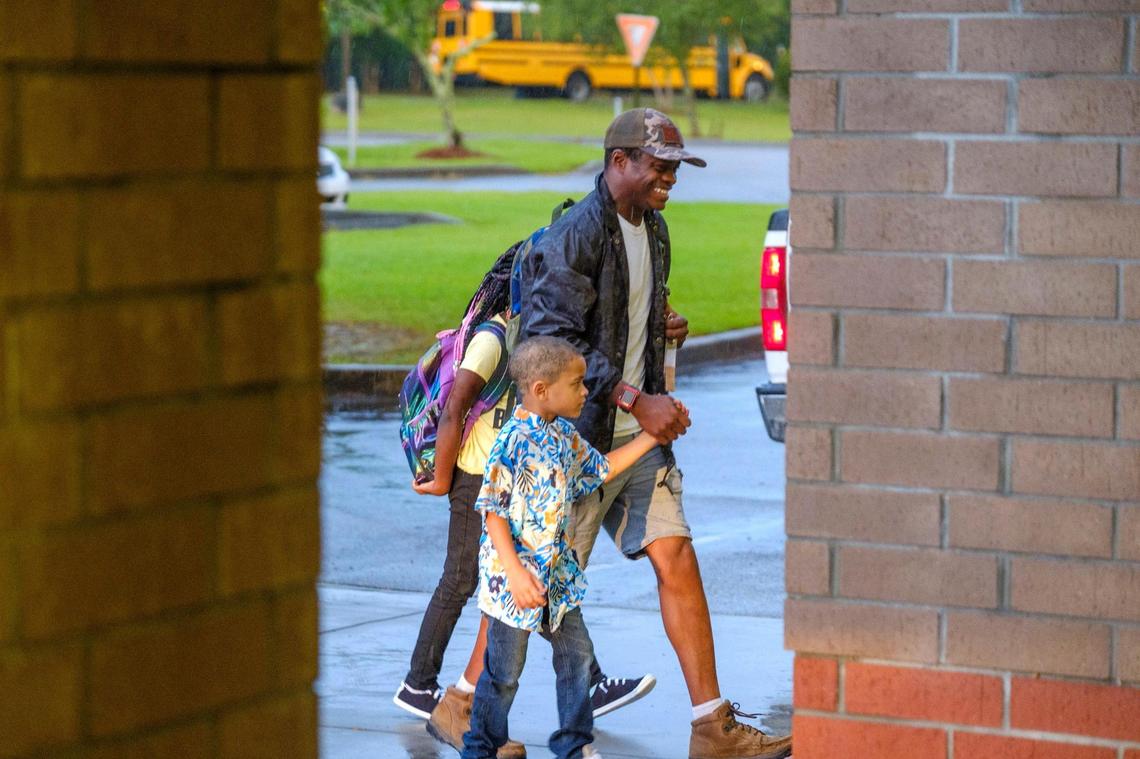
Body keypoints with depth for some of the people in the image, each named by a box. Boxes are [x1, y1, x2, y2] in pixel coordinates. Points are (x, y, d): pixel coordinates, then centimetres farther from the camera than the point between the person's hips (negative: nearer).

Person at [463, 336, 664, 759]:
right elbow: (493, 511, -20)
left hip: (556, 573, 8)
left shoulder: (565, 436, 6)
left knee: (577, 655, 14)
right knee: (504, 673, 2)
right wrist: (515, 573, -25)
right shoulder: (514, 441, -21)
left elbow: (602, 468, 24)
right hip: (511, 574, -8)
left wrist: (652, 436, 20)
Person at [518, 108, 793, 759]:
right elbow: (555, 341, -22)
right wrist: (637, 401, -23)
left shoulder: (653, 228, 12)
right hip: (578, 434, -8)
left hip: (640, 435, 8)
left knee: (677, 559, 0)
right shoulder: (576, 235, -16)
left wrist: (665, 327, 5)